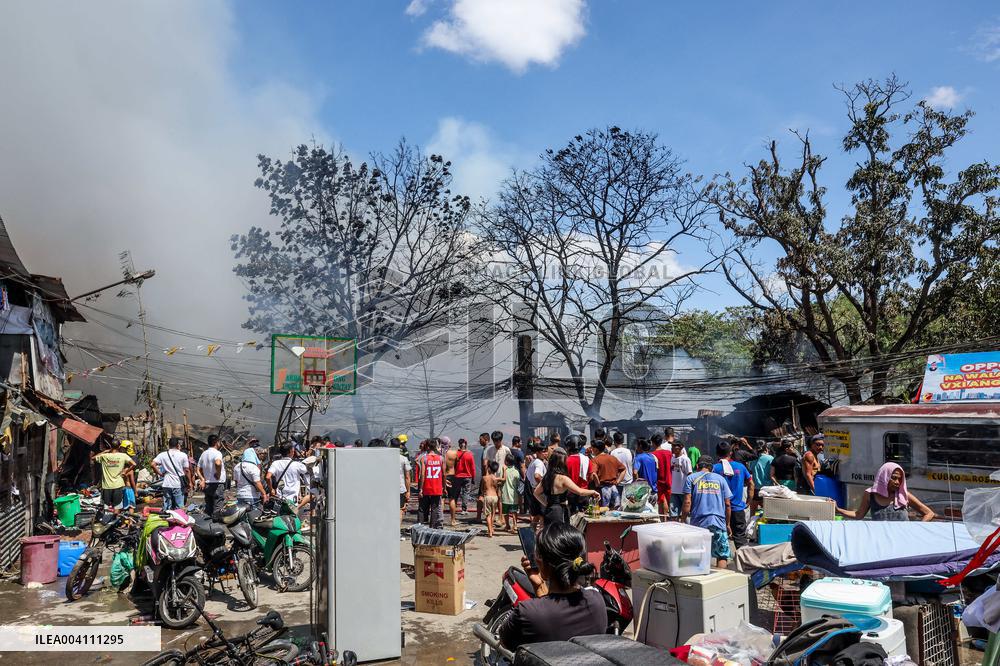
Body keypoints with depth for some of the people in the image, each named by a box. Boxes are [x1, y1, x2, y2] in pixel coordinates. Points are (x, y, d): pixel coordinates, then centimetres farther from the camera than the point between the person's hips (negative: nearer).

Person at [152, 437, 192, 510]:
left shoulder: (162, 455, 3)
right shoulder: (183, 455, -3)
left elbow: (153, 464, -9)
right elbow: (187, 470, -3)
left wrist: (160, 474, 3)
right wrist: (189, 482, 7)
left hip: (167, 484, 2)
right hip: (178, 485, -2)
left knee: (166, 508, 10)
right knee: (179, 508, 3)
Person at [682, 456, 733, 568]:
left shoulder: (691, 478, 7)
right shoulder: (720, 479, 12)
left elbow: (687, 502, -3)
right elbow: (727, 504, 9)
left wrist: (682, 521, 2)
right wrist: (727, 524, 18)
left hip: (698, 522, 0)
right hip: (719, 522, 1)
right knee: (722, 555, 6)